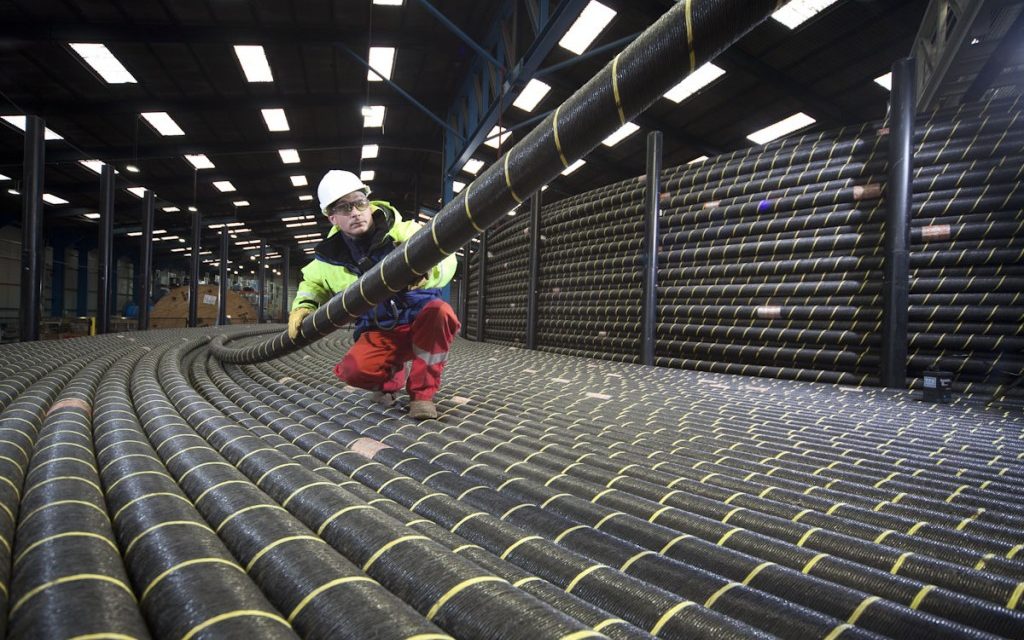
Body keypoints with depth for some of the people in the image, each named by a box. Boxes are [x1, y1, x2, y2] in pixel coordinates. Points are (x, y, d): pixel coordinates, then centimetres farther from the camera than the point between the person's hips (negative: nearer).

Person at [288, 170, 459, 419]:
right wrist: (303, 305, 2)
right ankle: (392, 377, 11)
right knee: (354, 370, -28)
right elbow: (313, 282, 23)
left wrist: (427, 272, -46)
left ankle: (421, 392, -18)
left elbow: (445, 258, -24)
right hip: (381, 333, 2)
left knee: (439, 311, -37)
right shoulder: (331, 257, 1)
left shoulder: (402, 231, -11)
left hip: (420, 321, -2)